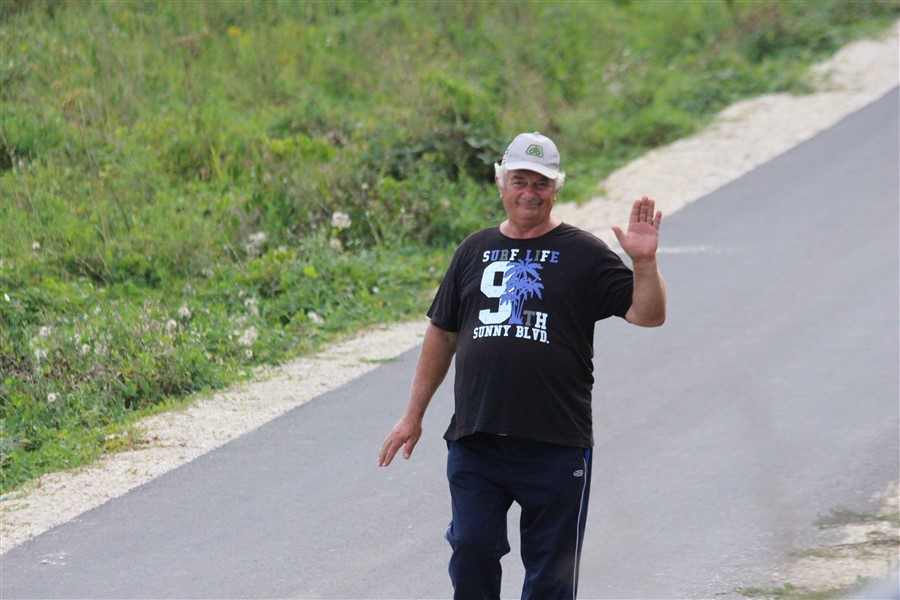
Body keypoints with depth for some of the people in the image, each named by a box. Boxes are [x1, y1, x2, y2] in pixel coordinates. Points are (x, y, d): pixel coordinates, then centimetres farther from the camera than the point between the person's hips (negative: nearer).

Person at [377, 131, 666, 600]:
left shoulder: (582, 254, 2)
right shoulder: (476, 251, 13)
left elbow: (647, 314, -4)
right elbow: (442, 333, 19)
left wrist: (644, 263, -23)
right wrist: (414, 415, 17)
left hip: (555, 448, -3)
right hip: (473, 442, 3)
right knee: (471, 552, -1)